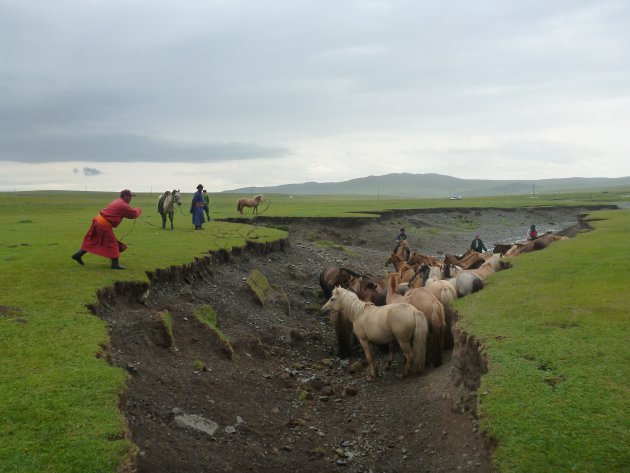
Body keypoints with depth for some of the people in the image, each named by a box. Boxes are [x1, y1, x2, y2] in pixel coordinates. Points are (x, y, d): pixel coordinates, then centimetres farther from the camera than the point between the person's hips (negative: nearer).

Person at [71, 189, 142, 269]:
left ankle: (78, 254, 22)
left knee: (92, 241, 18)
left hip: (98, 221, 9)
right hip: (104, 226, -9)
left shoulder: (117, 202, 16)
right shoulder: (123, 206, -13)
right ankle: (115, 263, 4)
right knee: (112, 244, 0)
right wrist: (139, 210, 15)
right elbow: (134, 214, -5)